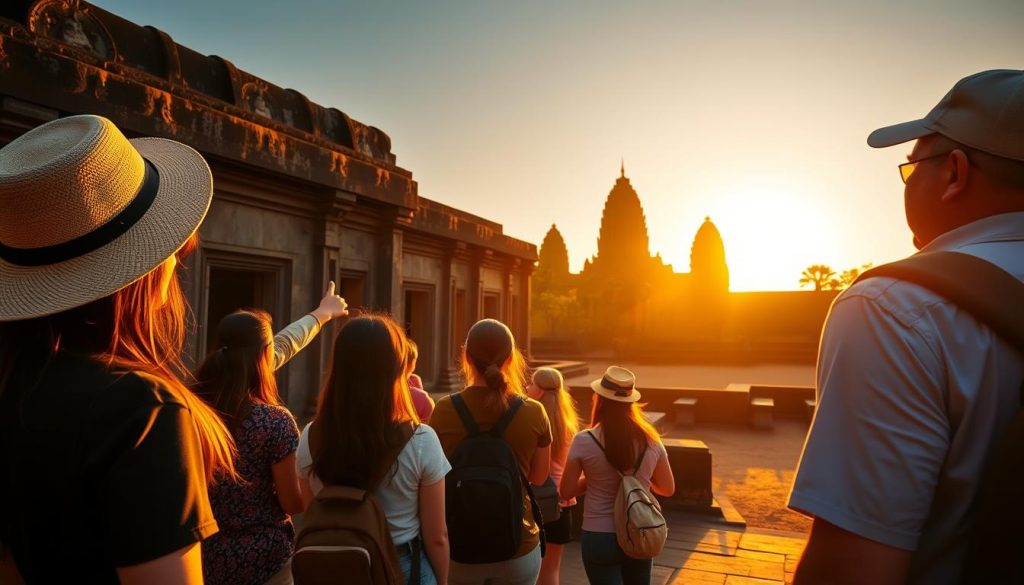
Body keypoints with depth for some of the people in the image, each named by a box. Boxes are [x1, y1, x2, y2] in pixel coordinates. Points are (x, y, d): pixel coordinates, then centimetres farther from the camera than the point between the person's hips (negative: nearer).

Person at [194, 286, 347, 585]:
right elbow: (294, 504, -15)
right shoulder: (275, 421, -25)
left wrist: (320, 314, 18)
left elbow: (281, 347, 5)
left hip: (204, 554, 5)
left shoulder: (194, 402, -9)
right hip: (261, 560, -5)